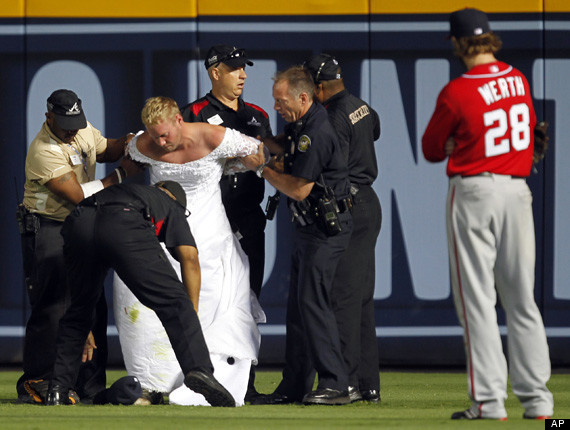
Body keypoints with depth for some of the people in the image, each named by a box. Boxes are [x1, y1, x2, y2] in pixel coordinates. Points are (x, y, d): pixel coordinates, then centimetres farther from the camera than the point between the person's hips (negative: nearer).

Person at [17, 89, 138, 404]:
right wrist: (121, 175, -22)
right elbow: (78, 195, -26)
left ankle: (89, 384, 13)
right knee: (53, 308, -11)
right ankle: (35, 384, -4)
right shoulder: (44, 151, -22)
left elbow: (104, 150, 23)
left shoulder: (83, 130, 4)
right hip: (47, 233, -8)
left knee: (93, 308, 7)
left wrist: (128, 143, 1)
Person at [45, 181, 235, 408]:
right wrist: (193, 314, 17)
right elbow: (189, 258, 15)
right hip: (125, 226, -4)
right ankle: (198, 368, -24)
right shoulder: (173, 207, 35)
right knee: (174, 302, -3)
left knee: (78, 311, 24)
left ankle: (57, 390, 18)